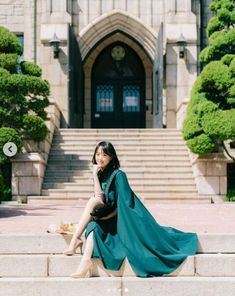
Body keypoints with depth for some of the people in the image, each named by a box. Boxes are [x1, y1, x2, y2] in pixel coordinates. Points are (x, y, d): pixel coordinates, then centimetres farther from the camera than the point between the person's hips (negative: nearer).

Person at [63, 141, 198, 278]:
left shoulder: (118, 174, -11)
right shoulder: (100, 174, 8)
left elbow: (124, 203, -14)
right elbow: (100, 198, -7)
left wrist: (106, 216, -17)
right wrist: (95, 175, -11)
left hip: (118, 216, -6)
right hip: (104, 217, 6)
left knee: (93, 201, -28)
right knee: (93, 225, -27)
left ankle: (76, 239, -28)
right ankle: (86, 260, -38)